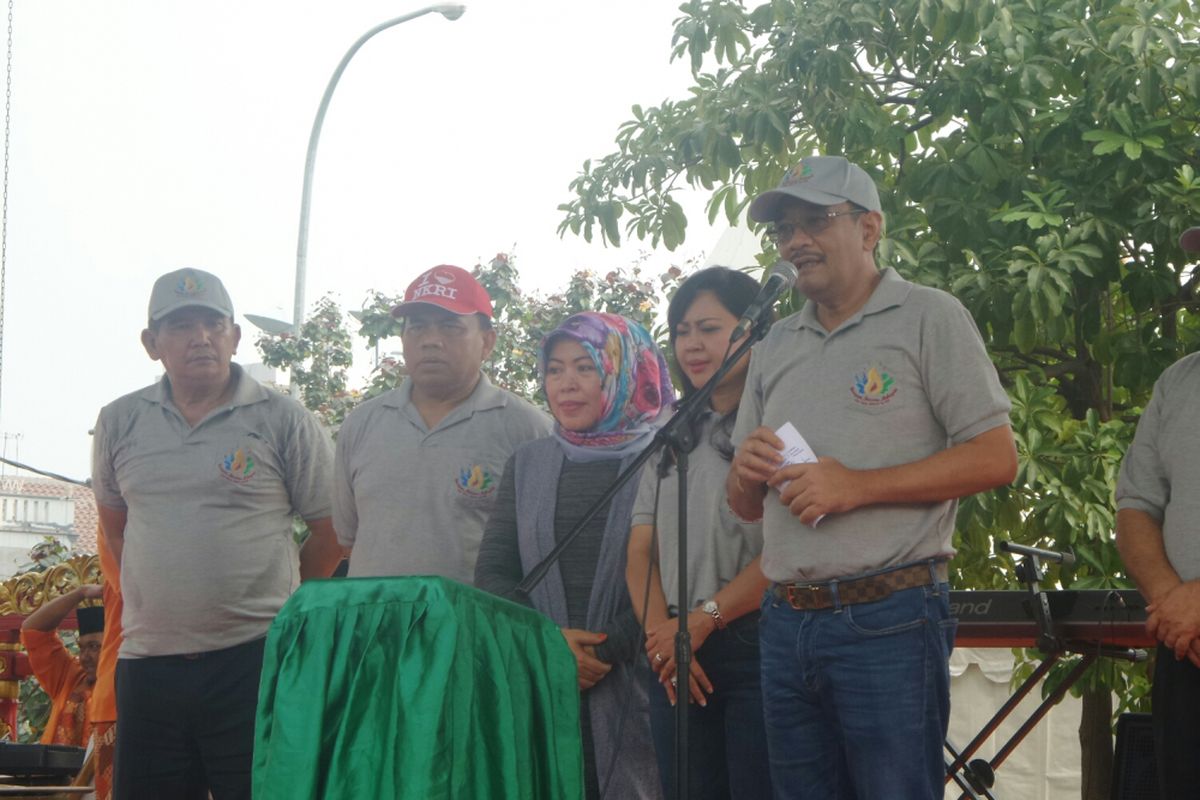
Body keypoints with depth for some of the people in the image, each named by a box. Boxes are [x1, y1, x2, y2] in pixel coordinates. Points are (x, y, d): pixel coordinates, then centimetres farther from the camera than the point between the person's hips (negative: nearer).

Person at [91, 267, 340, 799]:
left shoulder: (284, 421, -1)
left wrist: (276, 606, 7)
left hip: (254, 658, -4)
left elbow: (332, 531, 4)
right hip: (147, 658, 4)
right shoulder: (119, 423, 9)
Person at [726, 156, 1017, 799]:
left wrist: (857, 486, -15)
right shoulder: (773, 350, 18)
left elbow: (995, 458, -9)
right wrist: (746, 472, -4)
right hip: (787, 622, 6)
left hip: (888, 621, -6)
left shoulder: (928, 317, 0)